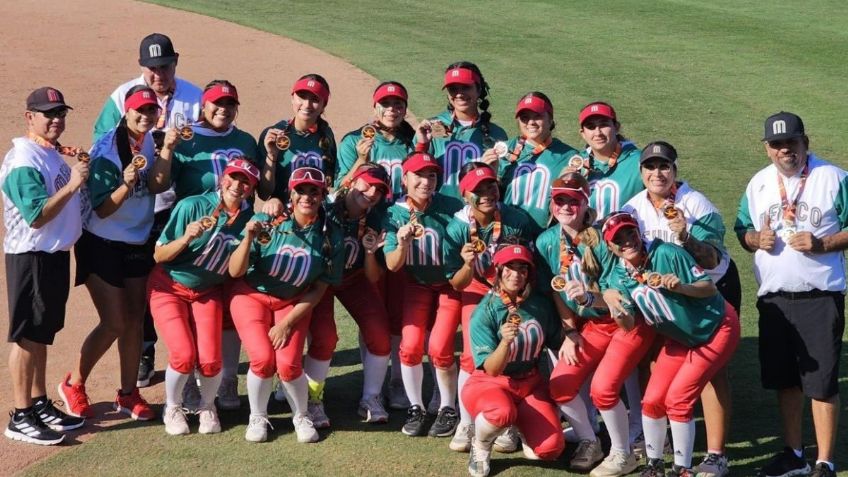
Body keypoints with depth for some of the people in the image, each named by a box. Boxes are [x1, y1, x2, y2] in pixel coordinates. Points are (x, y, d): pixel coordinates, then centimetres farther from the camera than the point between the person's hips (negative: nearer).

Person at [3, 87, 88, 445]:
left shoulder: (52, 154, 12)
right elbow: (36, 216, -25)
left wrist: (79, 174, 7)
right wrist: (71, 185, -29)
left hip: (55, 254, 10)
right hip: (31, 257, -10)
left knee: (43, 333, 17)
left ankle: (40, 405, 27)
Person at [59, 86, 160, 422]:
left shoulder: (152, 143, 1)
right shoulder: (105, 151, -18)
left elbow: (158, 186, -6)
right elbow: (102, 209, -20)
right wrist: (126, 183, -35)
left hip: (137, 243, 6)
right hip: (101, 245, -6)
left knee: (135, 320, 9)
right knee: (114, 322, -7)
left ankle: (128, 394, 22)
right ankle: (74, 384, 13)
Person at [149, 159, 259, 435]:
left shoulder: (249, 218, -8)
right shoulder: (193, 206, -20)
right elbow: (159, 255, -15)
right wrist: (186, 238, -32)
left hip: (208, 292, 3)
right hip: (169, 287, -3)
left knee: (210, 361, -14)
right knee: (184, 355, -20)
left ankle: (207, 407, 18)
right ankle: (172, 408, 10)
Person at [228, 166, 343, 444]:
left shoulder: (331, 237, -13)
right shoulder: (267, 222, -18)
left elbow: (319, 289, -5)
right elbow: (235, 272, -17)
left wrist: (287, 323, -12)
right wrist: (249, 238, -34)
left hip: (293, 304, 1)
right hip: (252, 296, -1)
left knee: (289, 364, -18)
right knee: (263, 358, -21)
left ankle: (301, 417, 12)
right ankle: (257, 418, 7)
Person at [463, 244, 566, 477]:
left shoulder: (540, 305, -5)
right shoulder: (484, 312, -17)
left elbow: (557, 342, 13)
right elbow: (491, 370, -24)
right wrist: (505, 342, -40)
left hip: (530, 383, 4)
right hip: (490, 383, -4)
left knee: (551, 448, -16)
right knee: (501, 412, -40)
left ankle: (523, 423, 20)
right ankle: (480, 447, -5)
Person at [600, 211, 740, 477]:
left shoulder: (667, 254, -24)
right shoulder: (618, 277, -8)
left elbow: (709, 287, -22)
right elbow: (629, 325, -15)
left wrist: (681, 287, -41)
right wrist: (617, 313, -37)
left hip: (716, 328, -6)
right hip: (679, 339, 6)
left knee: (677, 398, -14)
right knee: (652, 400, 0)